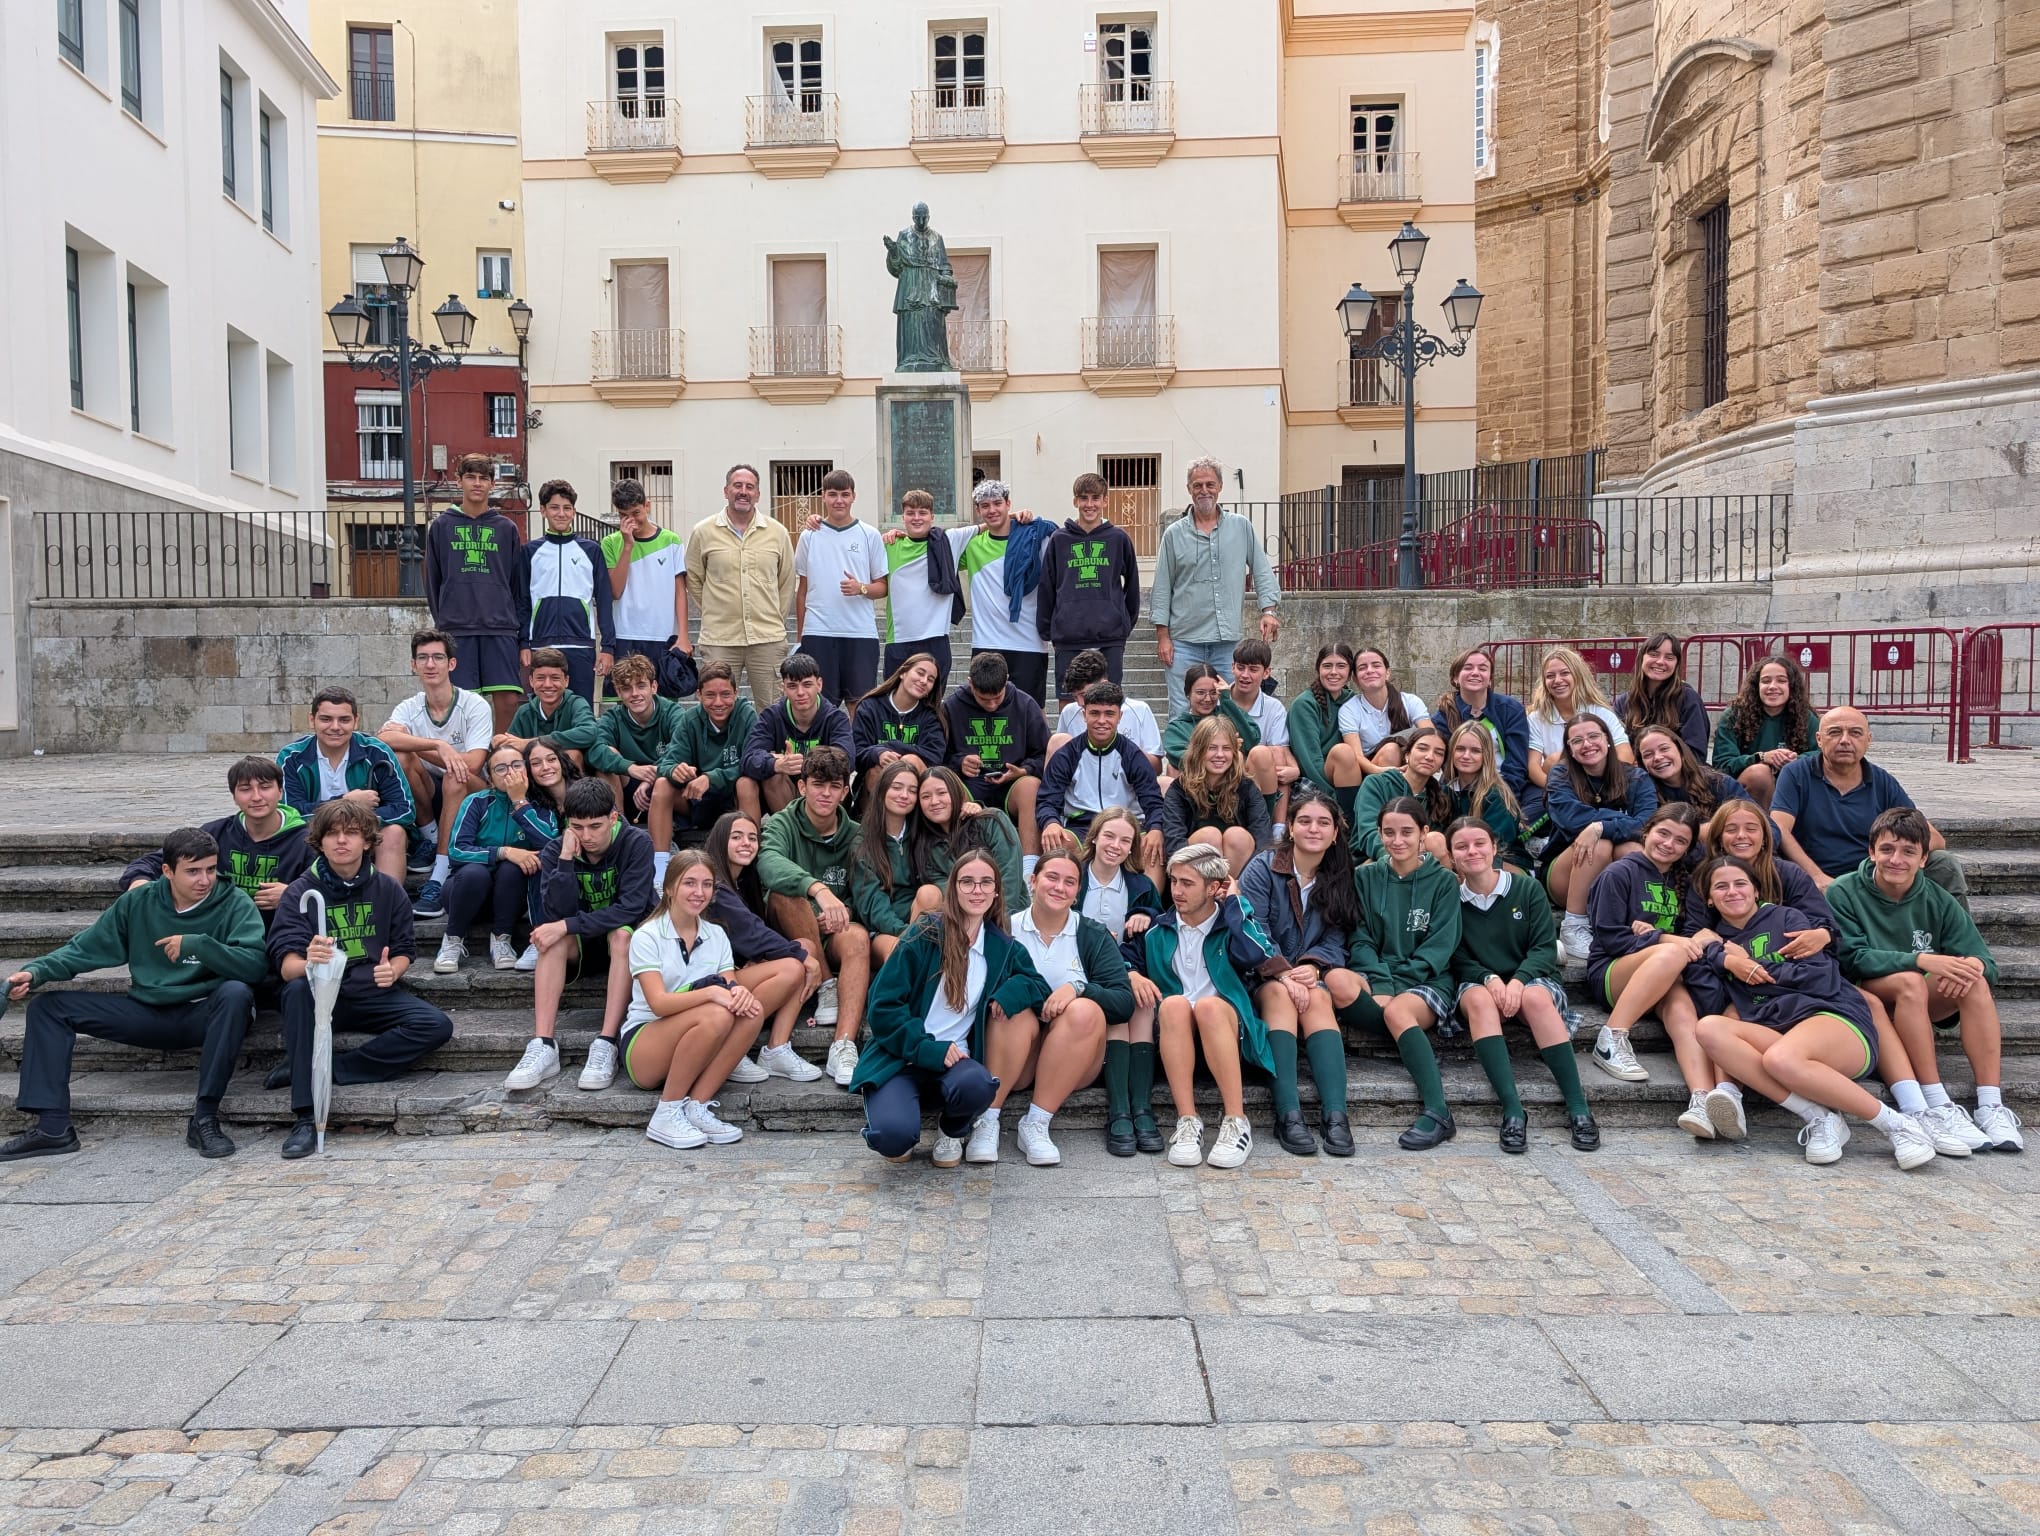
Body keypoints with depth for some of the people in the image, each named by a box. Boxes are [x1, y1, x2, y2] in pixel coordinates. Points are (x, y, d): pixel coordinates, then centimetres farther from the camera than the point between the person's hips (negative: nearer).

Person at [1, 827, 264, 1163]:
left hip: (206, 1015, -5)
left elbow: (255, 965, -22)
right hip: (147, 1014, 5)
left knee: (236, 993, -37)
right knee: (48, 1005, 0)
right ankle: (52, 1127, -6)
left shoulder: (234, 903, -9)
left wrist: (196, 944, -29)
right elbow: (86, 948, 6)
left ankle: (205, 1119, -30)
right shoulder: (138, 902, 4)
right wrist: (35, 972, -10)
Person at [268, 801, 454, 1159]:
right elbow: (286, 965, -15)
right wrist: (308, 963, -39)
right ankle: (307, 1118, -35)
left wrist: (393, 970, -15)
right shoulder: (301, 892, -3)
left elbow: (404, 950, 10)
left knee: (437, 1026, -23)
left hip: (375, 996, 2)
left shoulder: (388, 890, 5)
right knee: (297, 990, -36)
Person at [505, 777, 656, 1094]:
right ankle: (543, 1046, -37)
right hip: (580, 944, 3)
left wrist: (567, 925, -32)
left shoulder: (636, 844, -17)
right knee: (553, 937, -29)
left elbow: (631, 909, -27)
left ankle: (606, 1045, -41)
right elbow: (556, 914, -22)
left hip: (629, 940, -2)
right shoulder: (555, 850, -9)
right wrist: (566, 858, -30)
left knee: (622, 934, -35)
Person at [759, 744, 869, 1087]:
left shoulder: (855, 836, 7)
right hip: (787, 934, -2)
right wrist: (818, 889, -47)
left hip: (833, 932, 2)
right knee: (785, 889, -31)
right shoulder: (782, 823, -4)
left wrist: (842, 912, -21)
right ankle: (827, 987, -21)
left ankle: (844, 1047, -44)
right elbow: (768, 863, -29)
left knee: (857, 937, -33)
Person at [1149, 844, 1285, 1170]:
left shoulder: (1237, 923, 7)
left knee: (1209, 1005, -36)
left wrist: (1234, 903, -8)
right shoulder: (1158, 932, 14)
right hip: (1177, 1033, 2)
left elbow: (1257, 956, -13)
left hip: (1229, 1030, -2)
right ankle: (1187, 1122, -37)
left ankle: (1237, 1123, -34)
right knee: (1174, 1004, -33)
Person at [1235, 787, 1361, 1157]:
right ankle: (1287, 1114, -43)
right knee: (1280, 994, -35)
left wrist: (1311, 966, -19)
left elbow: (1336, 940, 1)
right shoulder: (1262, 868, -2)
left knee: (1318, 996, -31)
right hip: (1259, 977, -3)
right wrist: (1283, 974, -25)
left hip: (1309, 974, 3)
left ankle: (1335, 1115, -40)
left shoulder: (1339, 879, 10)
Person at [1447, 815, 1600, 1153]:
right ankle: (1512, 1110, -45)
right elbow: (1458, 960, 2)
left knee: (1535, 997, -36)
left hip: (1532, 978, 0)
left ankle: (1578, 1108, -34)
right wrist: (1489, 978, -19)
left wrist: (1518, 980, -21)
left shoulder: (1527, 888, 3)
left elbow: (1545, 949, -3)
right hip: (1479, 983, 0)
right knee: (1478, 999, -35)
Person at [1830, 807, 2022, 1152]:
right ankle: (1935, 1107, -36)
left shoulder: (1938, 901, 4)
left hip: (1924, 1006, 4)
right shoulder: (1844, 894, -7)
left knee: (1974, 980, -23)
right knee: (1909, 981, -33)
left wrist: (1974, 964, -28)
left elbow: (1986, 962, -2)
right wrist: (1921, 959, -29)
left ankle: (1991, 1106, -29)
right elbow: (1852, 959, -17)